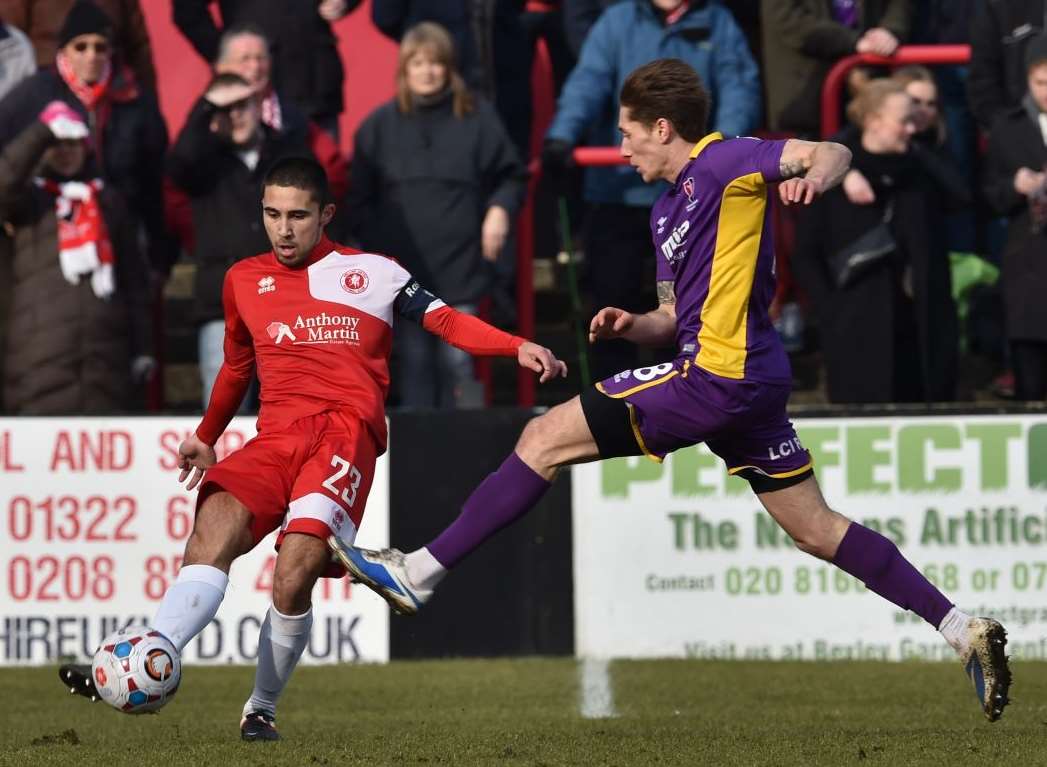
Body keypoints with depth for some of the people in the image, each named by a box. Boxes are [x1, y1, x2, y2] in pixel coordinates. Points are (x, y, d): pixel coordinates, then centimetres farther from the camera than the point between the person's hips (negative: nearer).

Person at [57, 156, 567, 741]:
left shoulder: (372, 272, 13)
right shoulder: (244, 281, 23)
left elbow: (445, 320, 8)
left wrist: (518, 348, -6)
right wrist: (206, 438, 44)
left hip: (346, 433, -3)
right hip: (275, 439, 3)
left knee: (294, 574, -24)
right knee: (216, 523, -26)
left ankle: (263, 708, -6)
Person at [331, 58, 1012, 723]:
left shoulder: (723, 161, -5)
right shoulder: (668, 209, 22)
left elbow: (833, 153, -14)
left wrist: (814, 176, -37)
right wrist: (632, 326, 7)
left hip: (720, 376, -10)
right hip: (752, 385, 10)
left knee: (546, 438, -7)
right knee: (818, 529, 11)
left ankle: (419, 574, -4)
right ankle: (964, 631, 9)